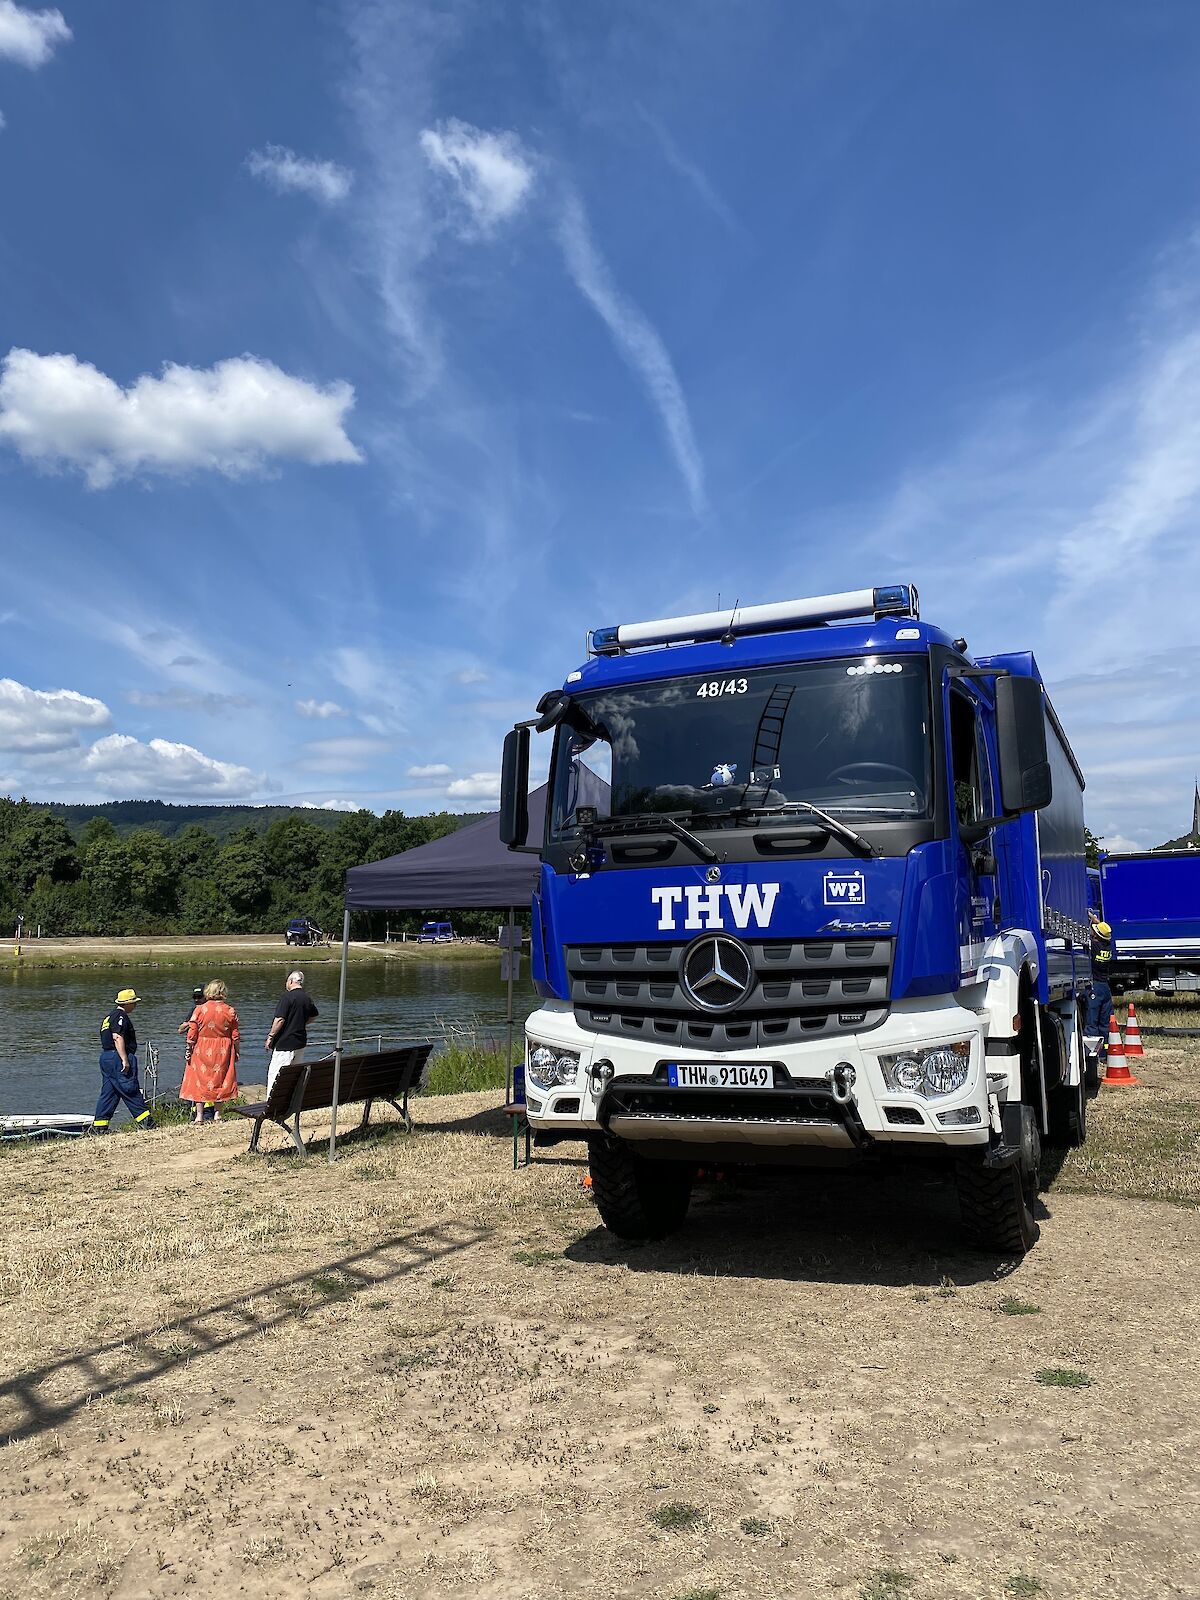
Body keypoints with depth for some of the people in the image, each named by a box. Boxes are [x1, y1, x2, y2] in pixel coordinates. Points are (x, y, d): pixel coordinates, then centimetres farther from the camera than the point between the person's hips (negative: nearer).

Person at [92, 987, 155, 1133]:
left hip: (105, 1057, 10)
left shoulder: (109, 1016, 21)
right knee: (131, 1092, -6)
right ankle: (145, 1121, -3)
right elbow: (118, 1038, -22)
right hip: (118, 1057, -10)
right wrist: (125, 1060, -25)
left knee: (108, 1093, 10)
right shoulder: (121, 1017, -12)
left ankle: (99, 1126, 9)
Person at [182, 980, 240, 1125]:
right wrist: (236, 1053, 10)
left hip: (202, 1052, -1)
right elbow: (235, 1036, -1)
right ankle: (217, 1113, 16)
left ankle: (199, 1115, 6)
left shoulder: (199, 1009, -7)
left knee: (200, 1080, 7)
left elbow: (192, 1034, -6)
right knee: (219, 1079, 13)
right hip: (222, 1052, 1)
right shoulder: (230, 1011, -5)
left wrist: (189, 1050, 5)